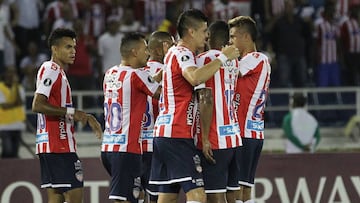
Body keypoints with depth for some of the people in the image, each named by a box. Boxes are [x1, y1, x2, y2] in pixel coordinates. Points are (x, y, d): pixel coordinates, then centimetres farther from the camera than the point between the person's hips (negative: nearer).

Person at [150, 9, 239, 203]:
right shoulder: (182, 54, -10)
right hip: (178, 136, -10)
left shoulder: (174, 52, 21)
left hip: (163, 132, 10)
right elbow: (195, 77, -33)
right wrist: (223, 57, -25)